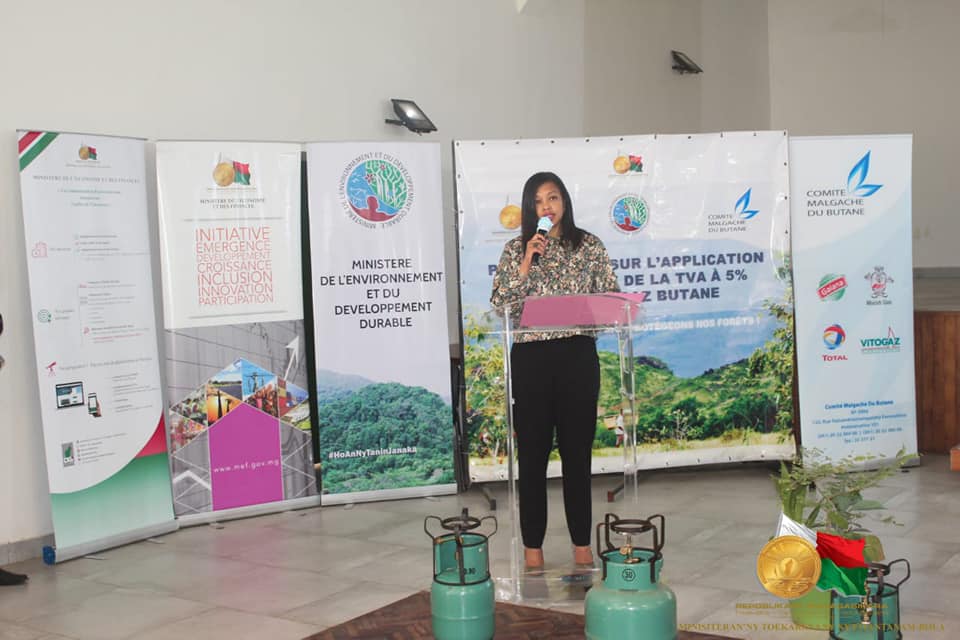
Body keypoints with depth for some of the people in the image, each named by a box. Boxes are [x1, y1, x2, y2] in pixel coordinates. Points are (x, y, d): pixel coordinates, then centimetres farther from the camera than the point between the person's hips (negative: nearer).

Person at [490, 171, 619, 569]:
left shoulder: (589, 246, 6)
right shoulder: (516, 249, 6)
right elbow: (500, 306, -3)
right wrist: (525, 265, -12)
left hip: (578, 355, 0)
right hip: (530, 357, 0)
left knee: (577, 450, 5)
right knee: (533, 451, 3)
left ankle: (581, 543, 16)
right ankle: (533, 545, 13)